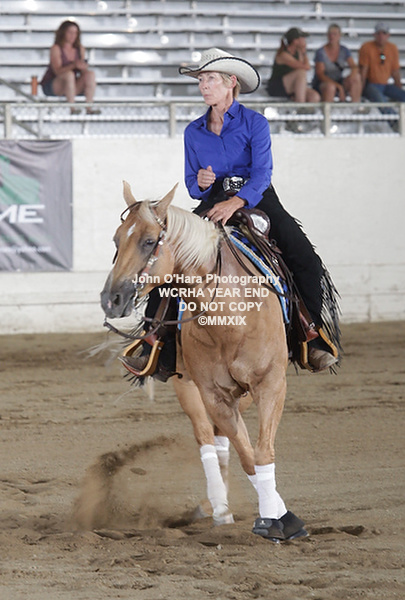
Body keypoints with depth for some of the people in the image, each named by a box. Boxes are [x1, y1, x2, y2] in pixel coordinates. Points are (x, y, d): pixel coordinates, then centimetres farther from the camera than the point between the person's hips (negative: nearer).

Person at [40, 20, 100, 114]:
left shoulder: (80, 49, 7)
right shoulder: (56, 49, -10)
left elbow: (83, 70, 3)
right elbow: (57, 71, -21)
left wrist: (83, 67, -23)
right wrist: (74, 66, -37)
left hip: (72, 87, 5)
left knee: (90, 74, -17)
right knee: (69, 74, -35)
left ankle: (89, 107, -25)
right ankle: (72, 108, -39)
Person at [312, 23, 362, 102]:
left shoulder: (344, 51, 4)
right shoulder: (320, 52, -9)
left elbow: (354, 67, -5)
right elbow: (320, 74, -17)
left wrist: (353, 73, -32)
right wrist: (337, 85, -27)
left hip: (338, 83, 5)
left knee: (356, 77, -23)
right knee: (330, 86, -40)